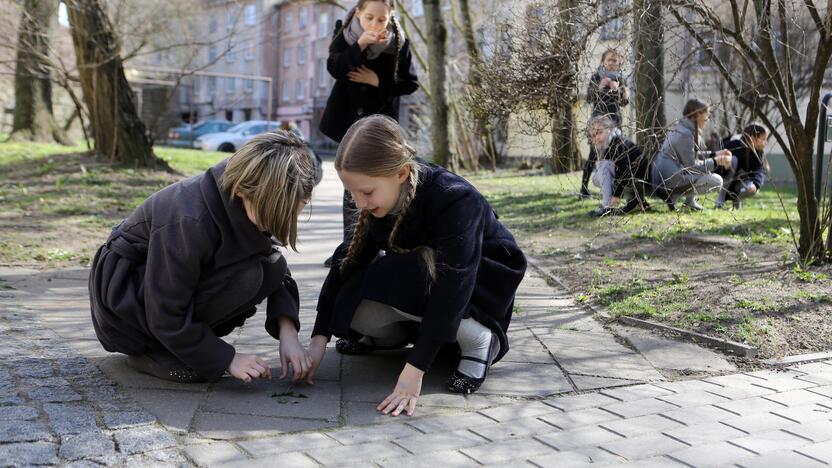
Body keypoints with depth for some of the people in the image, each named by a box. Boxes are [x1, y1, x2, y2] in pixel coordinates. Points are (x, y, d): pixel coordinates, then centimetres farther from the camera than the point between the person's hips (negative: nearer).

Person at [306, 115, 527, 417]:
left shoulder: (455, 200, -33)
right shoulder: (382, 202, -11)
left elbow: (451, 286, -38)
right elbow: (350, 262, -10)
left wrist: (414, 371, -41)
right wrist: (319, 338, -17)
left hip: (481, 287, -6)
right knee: (357, 309, -20)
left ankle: (478, 338, -14)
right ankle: (392, 336, 13)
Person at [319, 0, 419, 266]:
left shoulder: (398, 43, -8)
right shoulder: (345, 33, -4)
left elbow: (411, 84, -4)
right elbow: (334, 69, -18)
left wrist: (378, 82, -16)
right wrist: (360, 45, -29)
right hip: (350, 119, 2)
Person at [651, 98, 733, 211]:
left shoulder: (679, 127, 14)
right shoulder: (684, 134, -16)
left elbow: (693, 154, 23)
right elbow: (691, 165, -16)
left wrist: (715, 154, 14)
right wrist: (716, 161, -7)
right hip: (669, 179, -10)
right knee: (717, 181, -11)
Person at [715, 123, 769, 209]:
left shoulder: (759, 153, -7)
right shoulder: (734, 144, -22)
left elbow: (760, 171, -19)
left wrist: (755, 184, -37)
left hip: (738, 183, 3)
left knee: (752, 190, -31)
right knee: (733, 160, -32)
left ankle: (736, 197, 8)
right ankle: (721, 198, -24)